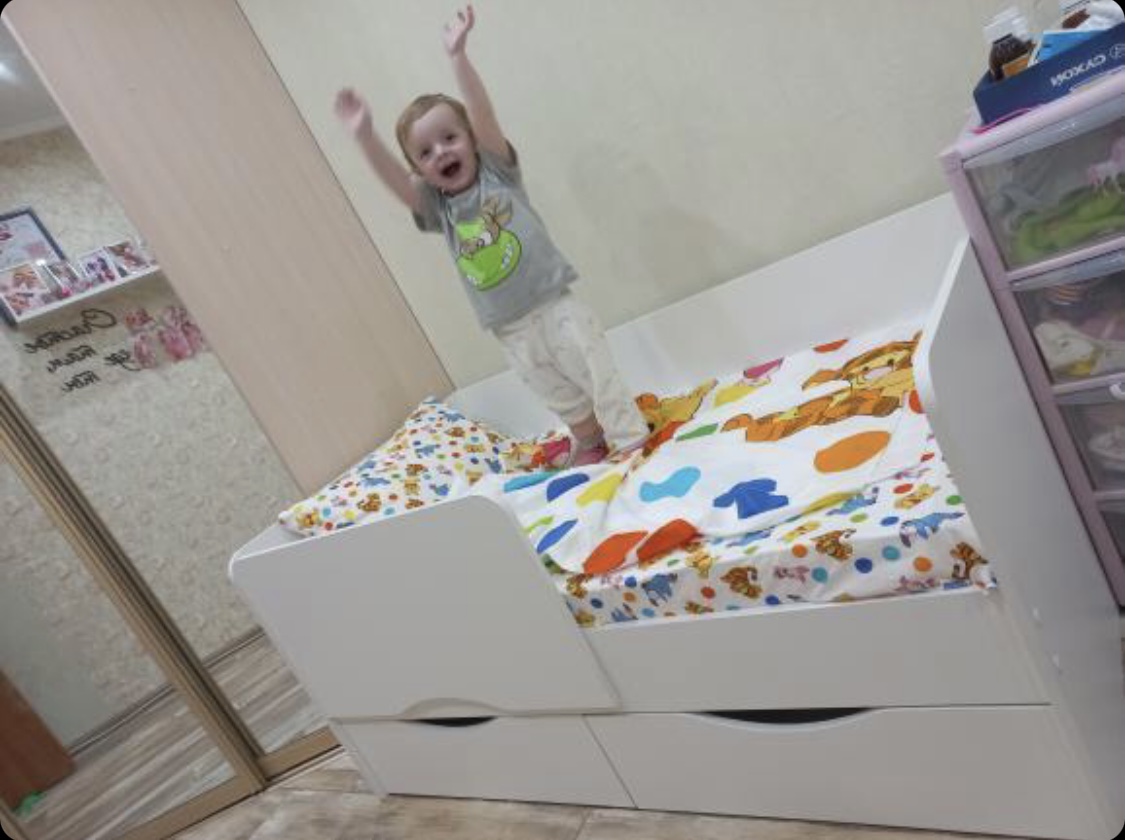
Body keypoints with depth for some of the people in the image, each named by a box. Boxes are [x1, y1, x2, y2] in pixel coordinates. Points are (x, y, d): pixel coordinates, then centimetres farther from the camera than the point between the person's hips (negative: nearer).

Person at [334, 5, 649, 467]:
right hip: (513, 330, 3)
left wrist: (457, 55, -24)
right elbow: (392, 177, -11)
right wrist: (364, 135, -25)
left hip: (553, 304, -3)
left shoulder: (496, 170, -1)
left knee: (598, 372, -1)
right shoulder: (436, 208, 4)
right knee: (563, 397, 12)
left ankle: (632, 441, 10)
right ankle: (589, 443, 32)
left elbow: (481, 113, -15)